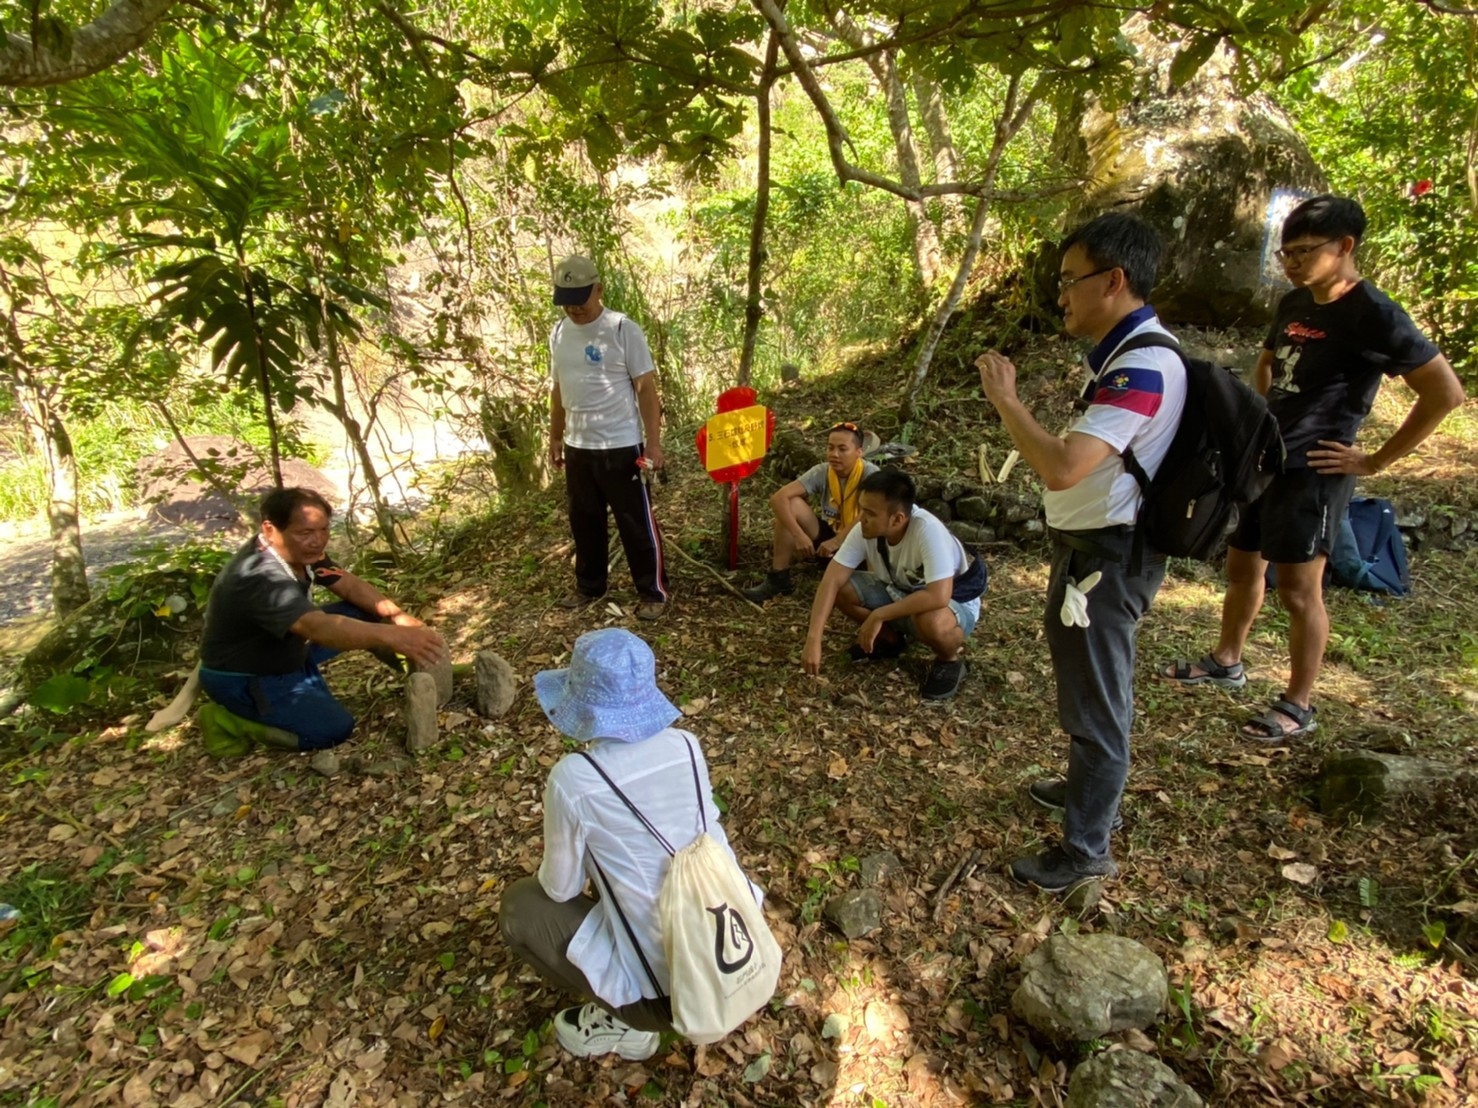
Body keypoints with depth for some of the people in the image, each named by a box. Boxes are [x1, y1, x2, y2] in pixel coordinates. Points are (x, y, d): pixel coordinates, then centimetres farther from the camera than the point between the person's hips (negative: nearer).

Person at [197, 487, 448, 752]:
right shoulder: (260, 578, -35)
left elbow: (349, 584, -4)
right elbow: (319, 628, -48)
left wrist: (397, 615, -21)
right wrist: (391, 636, -61)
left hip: (284, 654, 8)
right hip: (243, 680, -8)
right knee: (335, 728, -21)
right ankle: (228, 720, -6)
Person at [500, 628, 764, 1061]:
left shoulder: (573, 778, -20)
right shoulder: (686, 746, -5)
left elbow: (561, 889, -6)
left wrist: (551, 872, 18)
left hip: (660, 984, -5)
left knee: (518, 906, 13)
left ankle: (621, 1020, 12)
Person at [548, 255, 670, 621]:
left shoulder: (623, 329, -12)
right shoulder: (558, 333, 7)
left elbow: (646, 388, -11)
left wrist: (654, 442, -16)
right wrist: (555, 437, 18)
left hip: (620, 446, -6)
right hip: (577, 447, 6)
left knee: (636, 523, 2)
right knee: (584, 521, 17)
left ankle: (654, 592, 16)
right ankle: (589, 586, 34)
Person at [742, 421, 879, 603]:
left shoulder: (870, 474, -21)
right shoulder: (821, 472, -13)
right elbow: (778, 498, -22)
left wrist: (836, 542, -36)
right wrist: (799, 535, -33)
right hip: (827, 534, 4)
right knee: (792, 504, -21)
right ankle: (778, 579, -14)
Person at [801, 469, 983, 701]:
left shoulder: (927, 530, -36)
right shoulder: (865, 528, -20)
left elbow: (938, 596, -44)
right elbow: (831, 580, -22)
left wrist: (879, 615, -34)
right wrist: (813, 639, -31)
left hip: (954, 602, -5)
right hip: (900, 592, 6)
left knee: (931, 621, -40)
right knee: (841, 588, -15)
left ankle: (950, 659, -4)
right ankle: (890, 639, 11)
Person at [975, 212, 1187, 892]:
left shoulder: (1143, 366, -24)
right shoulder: (1125, 353, 9)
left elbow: (1062, 468, -35)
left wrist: (1004, 399, -25)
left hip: (1104, 558, -10)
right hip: (1088, 546, 10)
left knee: (1094, 701, 4)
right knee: (1087, 687, 26)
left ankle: (1086, 849, 23)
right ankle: (1090, 788, 48)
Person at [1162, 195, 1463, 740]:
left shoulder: (1374, 314, -13)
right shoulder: (1294, 303, 9)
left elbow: (1445, 392, -13)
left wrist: (1376, 460, -12)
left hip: (1313, 469, -8)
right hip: (1265, 458, 8)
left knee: (1299, 586, -2)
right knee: (1242, 566, 17)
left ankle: (1298, 706, 12)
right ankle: (1226, 661, 35)